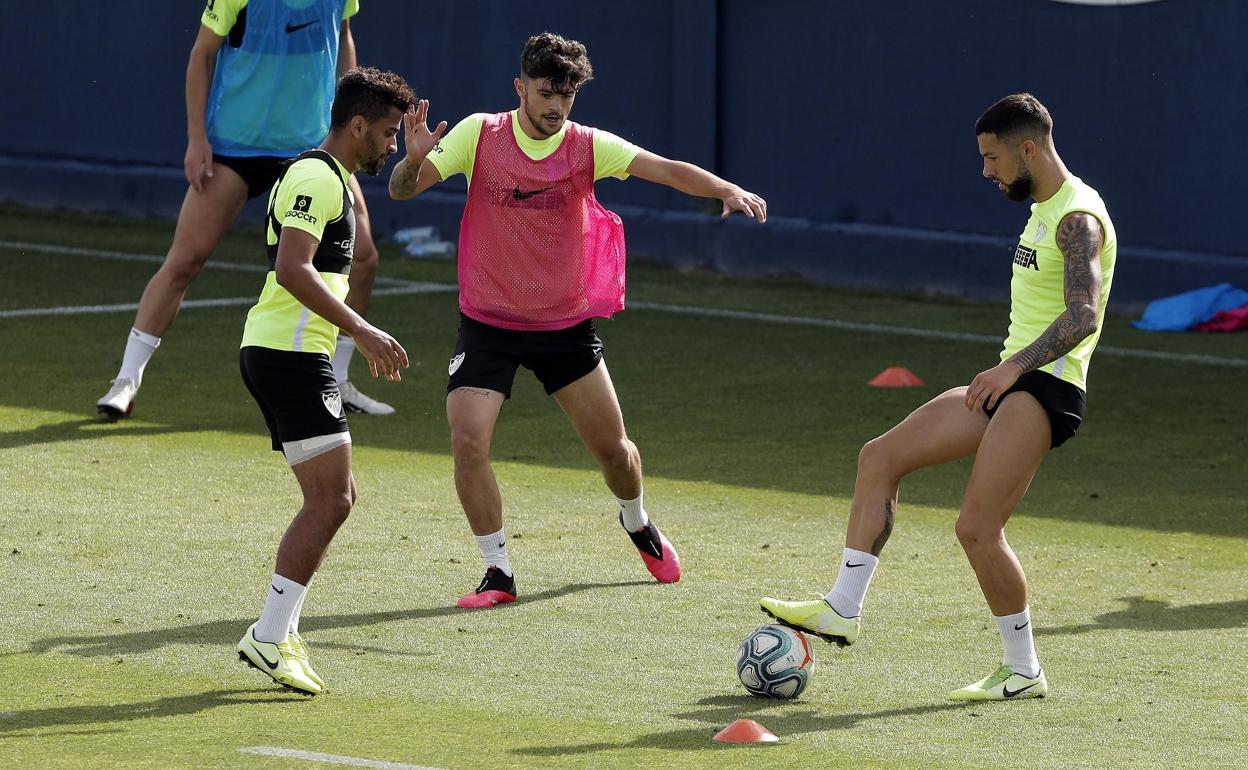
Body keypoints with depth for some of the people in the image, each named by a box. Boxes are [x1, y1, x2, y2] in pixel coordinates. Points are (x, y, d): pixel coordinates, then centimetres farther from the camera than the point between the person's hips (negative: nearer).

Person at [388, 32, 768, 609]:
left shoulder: (587, 147, -9)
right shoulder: (479, 135, -10)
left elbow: (666, 170, -20)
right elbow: (402, 190, -13)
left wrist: (726, 189, -39)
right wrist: (414, 161, -37)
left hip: (565, 325, 1)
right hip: (488, 324, -1)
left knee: (613, 448, 8)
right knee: (467, 441, -19)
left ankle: (638, 524, 43)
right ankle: (498, 572, -4)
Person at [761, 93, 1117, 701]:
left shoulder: (1078, 218, -15)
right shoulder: (1044, 209, 17)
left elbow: (1082, 315, -27)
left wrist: (1014, 365, -34)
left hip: (1045, 386, -10)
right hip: (1011, 382, 10)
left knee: (977, 528, -15)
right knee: (880, 456, 4)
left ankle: (1024, 672, 0)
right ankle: (843, 610, 4)